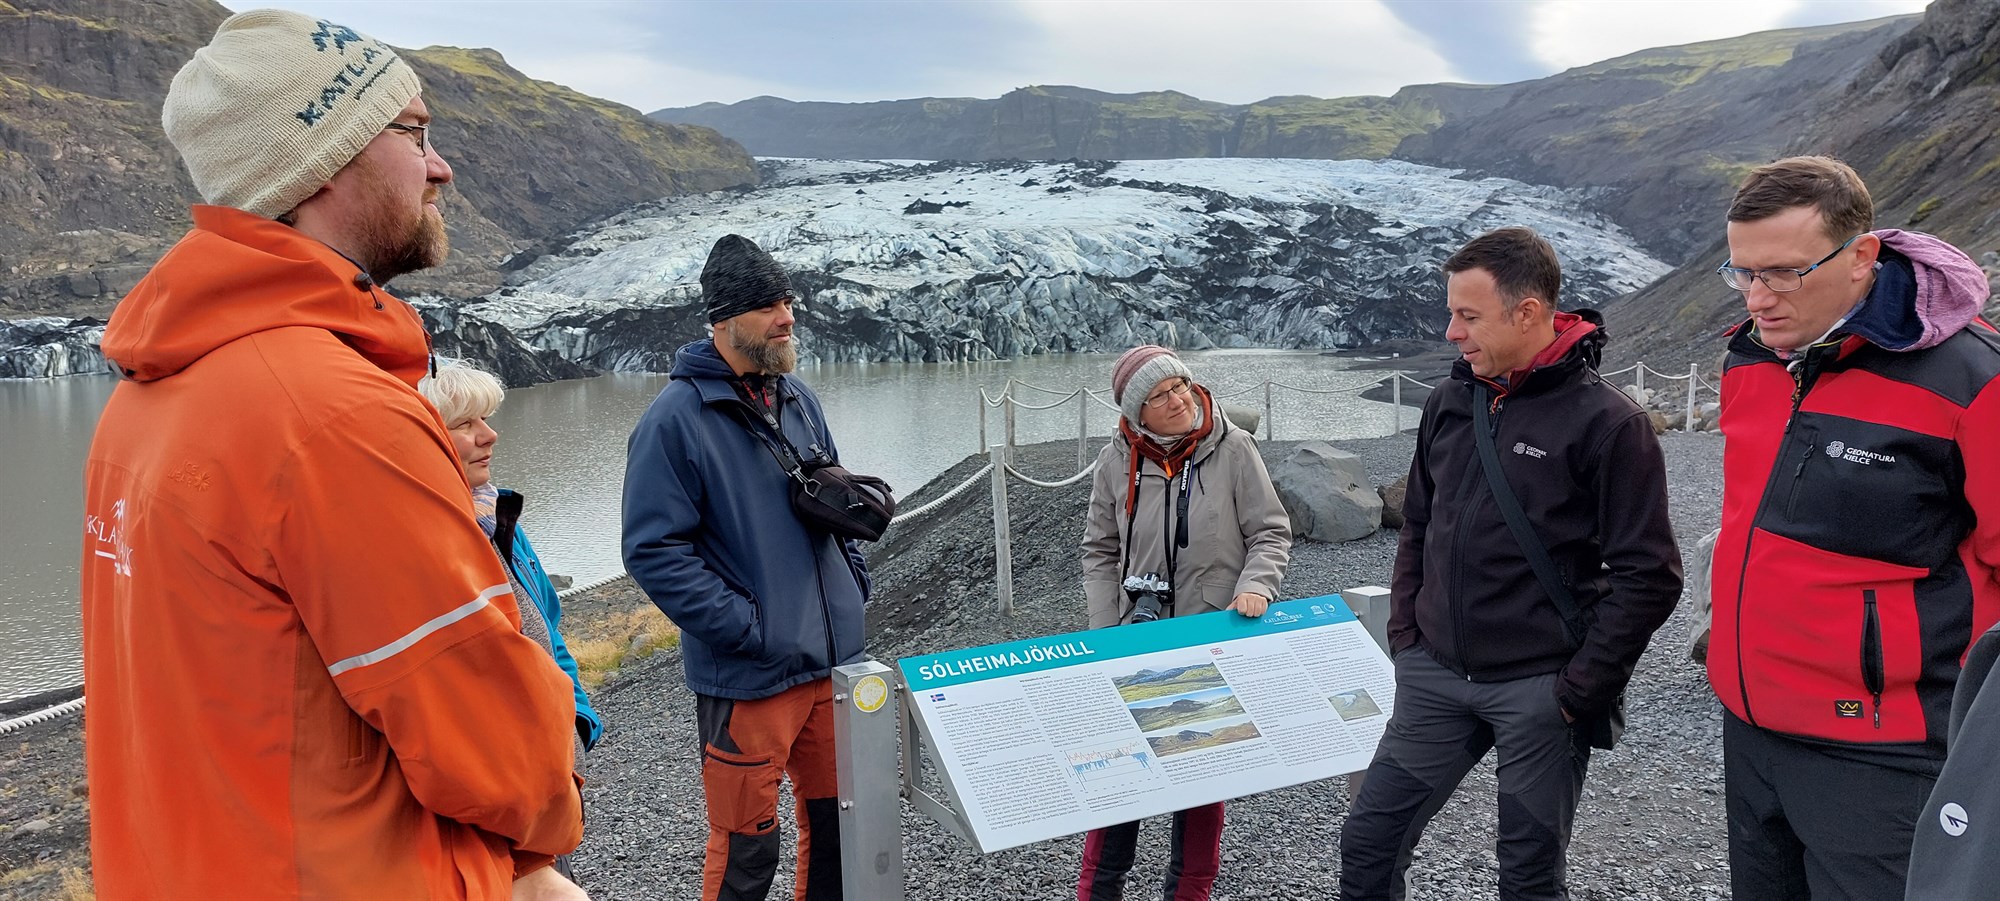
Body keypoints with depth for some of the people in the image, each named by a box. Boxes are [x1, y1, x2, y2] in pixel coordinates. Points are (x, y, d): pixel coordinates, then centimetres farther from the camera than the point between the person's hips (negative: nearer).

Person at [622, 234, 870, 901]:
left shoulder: (797, 397, 10)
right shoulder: (676, 417, -12)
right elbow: (653, 550, -16)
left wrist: (855, 576, 9)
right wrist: (747, 627, -19)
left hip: (834, 659, 7)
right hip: (748, 675, -6)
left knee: (836, 823, 17)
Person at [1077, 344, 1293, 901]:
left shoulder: (1232, 448, -7)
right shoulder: (1117, 462, -3)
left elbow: (1271, 533, -1)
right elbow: (1100, 552, 6)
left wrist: (1255, 587, -20)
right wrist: (1107, 638, 0)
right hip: (1140, 640, 1)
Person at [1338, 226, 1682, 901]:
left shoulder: (1607, 421, -11)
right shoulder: (1450, 403, 7)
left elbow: (1648, 577, -12)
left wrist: (1579, 690, -12)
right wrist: (1405, 635, 9)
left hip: (1539, 689, -5)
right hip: (1435, 678, 5)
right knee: (1367, 843, 7)